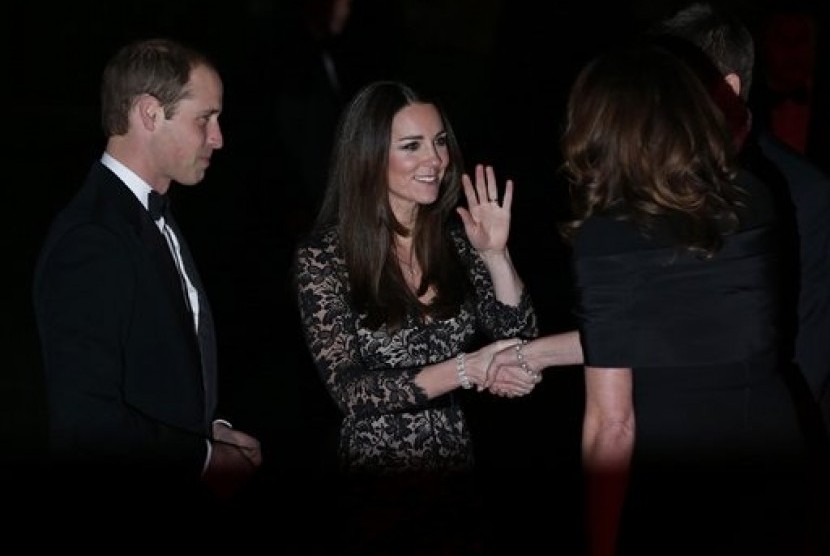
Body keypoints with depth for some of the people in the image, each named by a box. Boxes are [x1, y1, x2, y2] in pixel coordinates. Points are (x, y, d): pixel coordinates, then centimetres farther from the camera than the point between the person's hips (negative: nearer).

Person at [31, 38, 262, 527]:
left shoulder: (157, 221, 9)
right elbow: (85, 420, -25)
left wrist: (211, 430, -1)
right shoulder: (91, 239, -20)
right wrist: (203, 459, -15)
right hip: (117, 503, -8)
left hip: (176, 493, 8)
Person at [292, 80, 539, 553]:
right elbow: (349, 389, -17)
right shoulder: (325, 256, -12)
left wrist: (495, 255, -15)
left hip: (457, 469, 4)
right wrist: (465, 370, -25)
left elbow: (520, 345, -3)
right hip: (377, 483, -4)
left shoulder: (454, 238, 1)